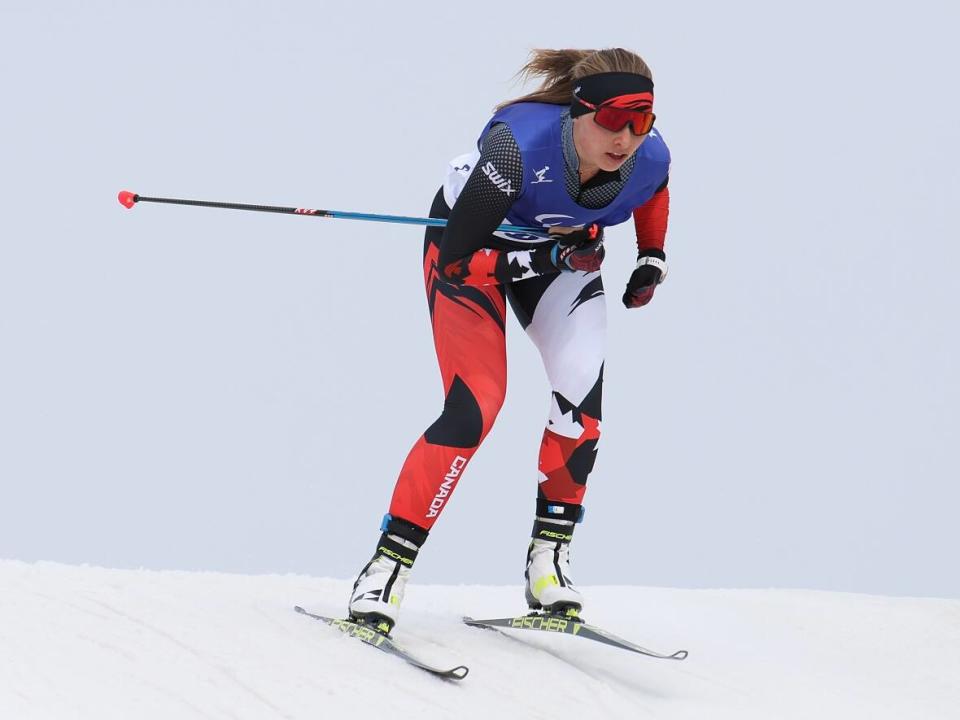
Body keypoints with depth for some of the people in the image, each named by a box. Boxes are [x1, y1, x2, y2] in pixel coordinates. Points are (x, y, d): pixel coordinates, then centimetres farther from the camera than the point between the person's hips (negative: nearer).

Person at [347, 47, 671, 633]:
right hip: (473, 249, -4)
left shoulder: (649, 158, -25)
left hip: (566, 252, 4)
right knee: (477, 405, -20)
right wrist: (548, 257, -35)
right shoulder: (519, 145, -40)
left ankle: (549, 559, -2)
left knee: (583, 397, -18)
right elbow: (455, 261, -33)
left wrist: (653, 257, -2)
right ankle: (387, 568, -12)